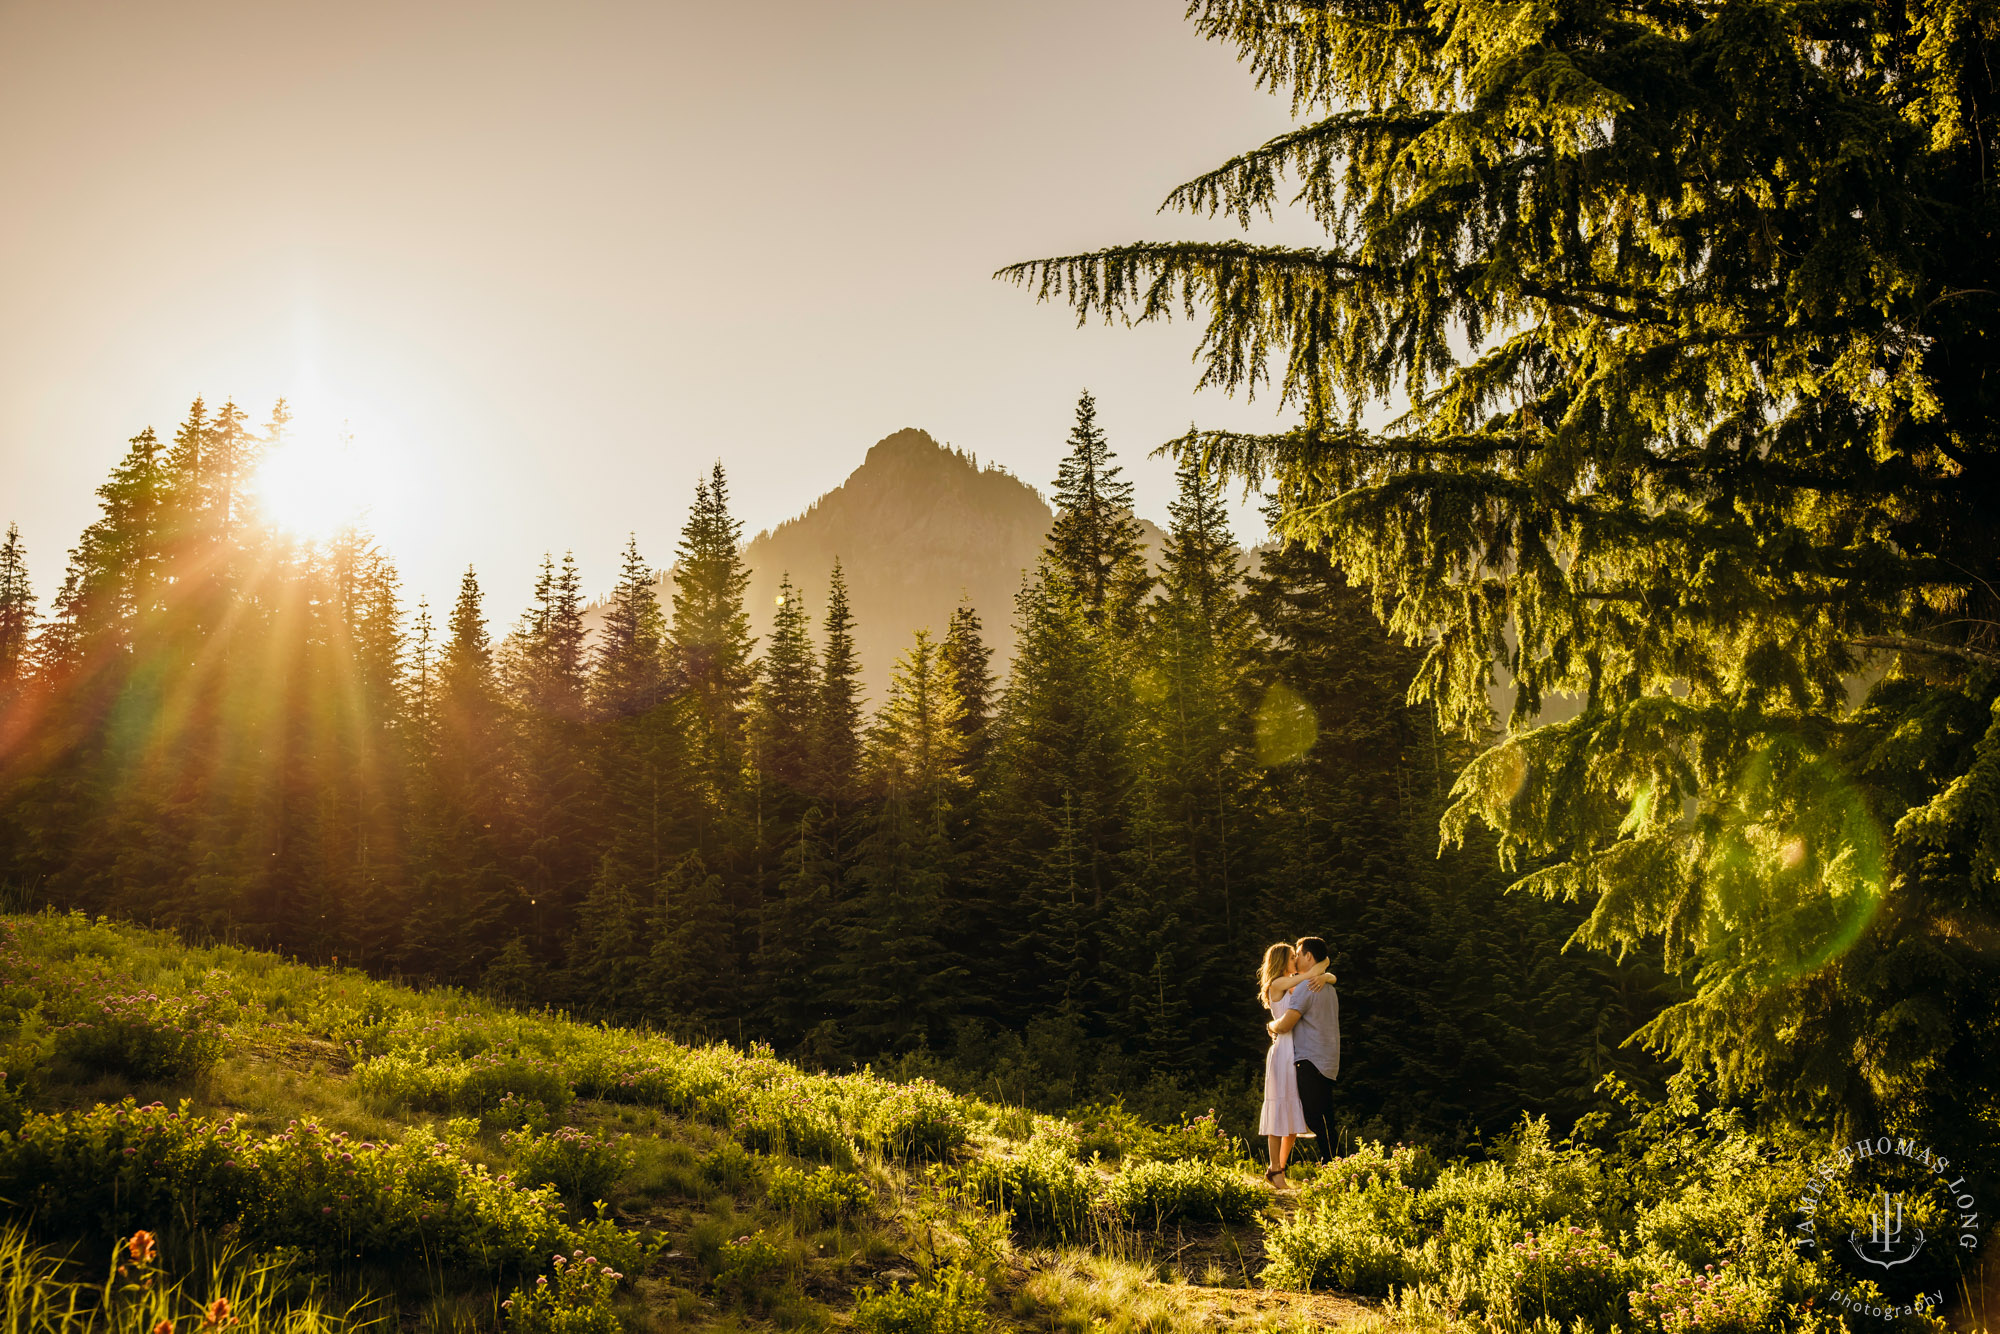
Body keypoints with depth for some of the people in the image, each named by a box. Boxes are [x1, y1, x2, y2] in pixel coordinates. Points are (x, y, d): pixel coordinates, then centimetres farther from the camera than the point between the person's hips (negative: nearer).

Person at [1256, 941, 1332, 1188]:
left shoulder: (1297, 984, 17)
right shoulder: (1277, 984, -6)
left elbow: (1330, 976, 9)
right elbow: (1316, 970, -12)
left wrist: (1323, 977, -14)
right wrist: (1322, 964, 10)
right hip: (1284, 1051, -8)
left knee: (1295, 1114, 9)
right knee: (1280, 1111, -4)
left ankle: (1281, 1168, 17)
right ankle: (1274, 1170, 1)